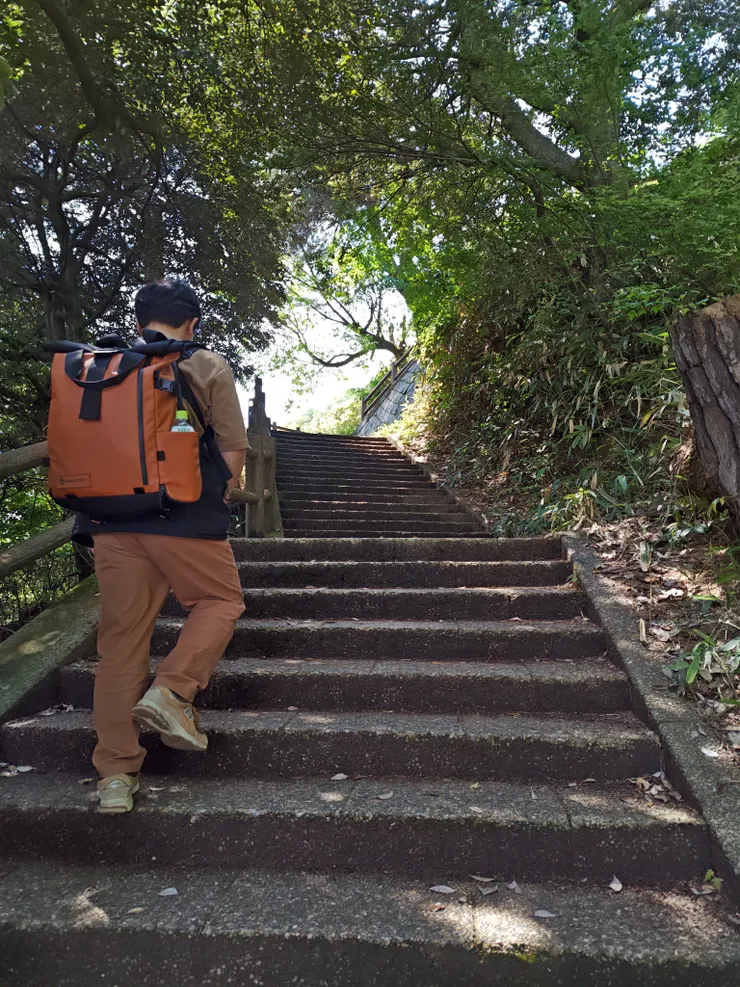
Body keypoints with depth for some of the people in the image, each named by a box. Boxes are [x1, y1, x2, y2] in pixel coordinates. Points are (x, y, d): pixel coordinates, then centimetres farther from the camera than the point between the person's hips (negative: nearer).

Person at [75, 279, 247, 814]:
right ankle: (172, 690, -5)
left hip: (110, 519, 4)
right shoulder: (208, 367, 1)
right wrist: (219, 503, 12)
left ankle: (116, 774, 13)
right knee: (221, 600, 17)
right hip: (183, 515, -4)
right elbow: (233, 448, -3)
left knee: (121, 636, 9)